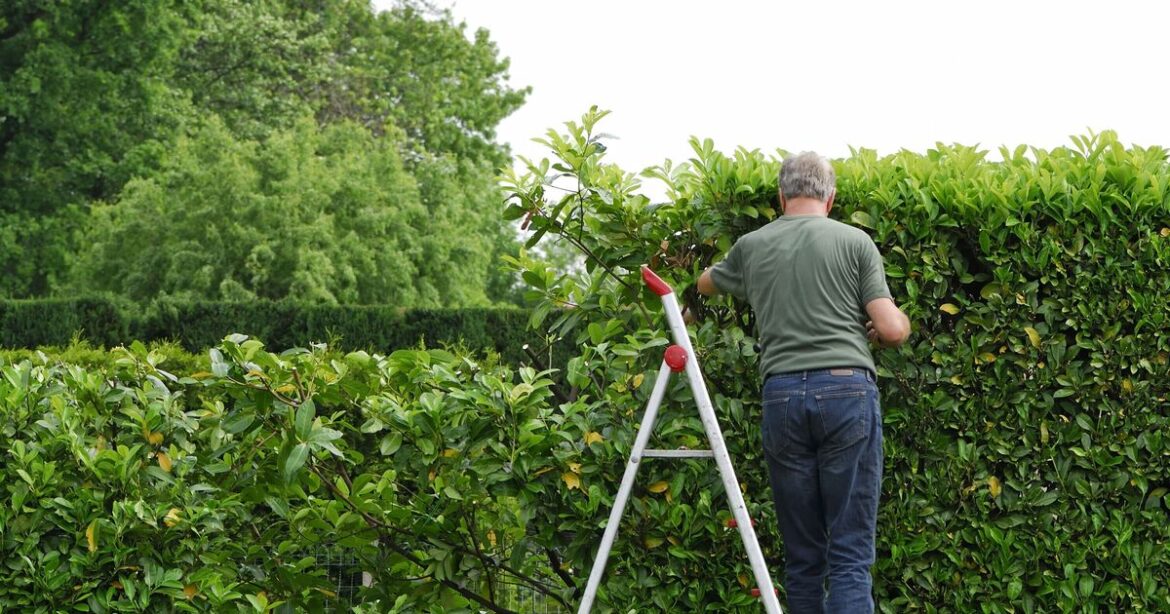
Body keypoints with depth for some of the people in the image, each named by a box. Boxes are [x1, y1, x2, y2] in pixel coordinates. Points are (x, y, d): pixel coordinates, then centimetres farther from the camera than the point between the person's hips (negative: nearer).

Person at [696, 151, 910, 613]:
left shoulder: (751, 246, 14)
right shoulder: (853, 241, 4)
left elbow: (706, 284, 36)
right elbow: (891, 330, -2)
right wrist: (902, 322, 21)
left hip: (781, 394, 3)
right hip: (848, 389, -3)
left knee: (801, 556, 10)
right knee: (850, 554, -5)